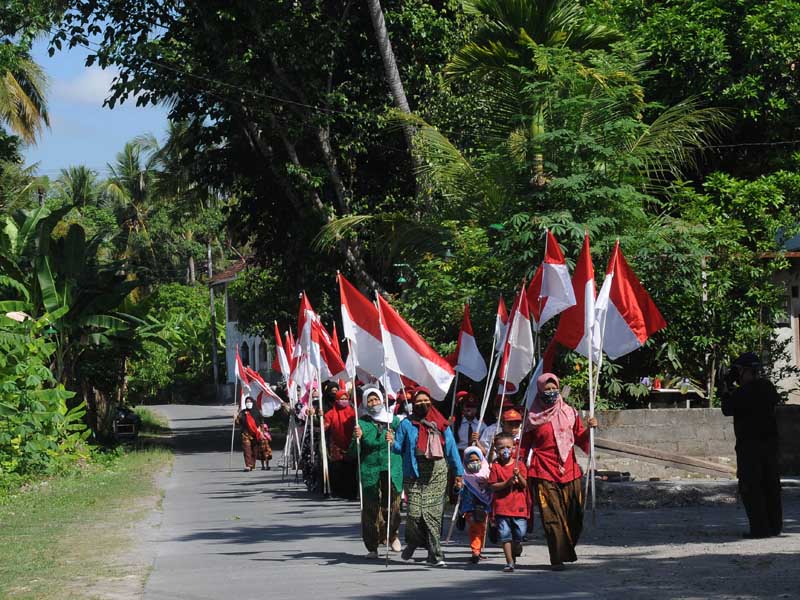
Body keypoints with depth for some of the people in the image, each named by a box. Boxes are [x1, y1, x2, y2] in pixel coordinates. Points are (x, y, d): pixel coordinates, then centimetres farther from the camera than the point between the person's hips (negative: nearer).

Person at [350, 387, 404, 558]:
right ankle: (372, 547, 10)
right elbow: (353, 453, 3)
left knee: (393, 505, -4)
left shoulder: (393, 420, 8)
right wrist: (357, 438, -15)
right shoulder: (362, 424, 4)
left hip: (392, 469, 1)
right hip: (370, 471, -1)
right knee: (371, 509, -1)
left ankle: (392, 534, 25)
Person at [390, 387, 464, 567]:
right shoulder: (406, 424, 8)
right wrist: (392, 443, -15)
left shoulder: (441, 424, 12)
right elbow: (399, 448, 8)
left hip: (437, 473, 1)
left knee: (433, 514, -5)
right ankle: (412, 543, 19)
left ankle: (435, 554, 0)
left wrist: (459, 473, 12)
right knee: (414, 513, -9)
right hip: (414, 474, -1)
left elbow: (451, 449, 14)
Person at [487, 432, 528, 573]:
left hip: (518, 505, 1)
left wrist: (518, 476, -18)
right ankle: (510, 562, 6)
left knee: (520, 532, -2)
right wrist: (507, 483, -16)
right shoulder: (495, 467, 1)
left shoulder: (519, 464, 4)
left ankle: (515, 549, 30)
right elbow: (492, 486, -3)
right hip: (502, 506, -1)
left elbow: (525, 485, 1)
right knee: (505, 535, -1)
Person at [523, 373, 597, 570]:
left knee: (574, 516, 1)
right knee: (552, 517, -8)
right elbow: (525, 446, 9)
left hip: (569, 471, 3)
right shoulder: (534, 417, 5)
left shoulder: (569, 412, 11)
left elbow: (580, 438, 15)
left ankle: (568, 550, 20)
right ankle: (558, 559, -5)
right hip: (544, 473, -3)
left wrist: (590, 428, -4)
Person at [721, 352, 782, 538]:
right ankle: (775, 525, 17)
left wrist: (726, 393, 9)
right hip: (770, 441, 8)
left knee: (750, 487, -4)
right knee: (771, 485, 13)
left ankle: (759, 527, -8)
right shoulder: (768, 387, 7)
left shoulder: (744, 392, -16)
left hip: (749, 444, -8)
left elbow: (728, 409, -10)